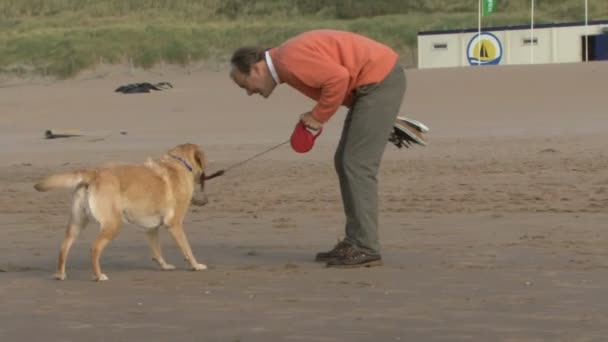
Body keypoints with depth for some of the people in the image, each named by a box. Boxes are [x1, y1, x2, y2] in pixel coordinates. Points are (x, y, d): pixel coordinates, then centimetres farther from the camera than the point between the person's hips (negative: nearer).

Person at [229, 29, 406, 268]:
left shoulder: (290, 62, -18)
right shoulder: (286, 63, 14)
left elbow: (338, 78, -25)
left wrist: (319, 116, -11)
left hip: (380, 81, -10)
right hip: (374, 83, 10)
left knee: (357, 165, -10)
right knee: (345, 162, 11)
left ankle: (366, 250, -8)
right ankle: (354, 243, 14)